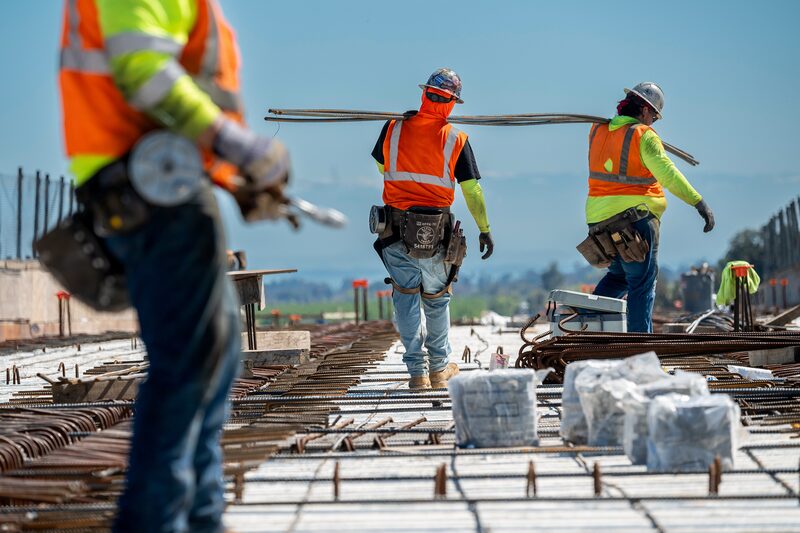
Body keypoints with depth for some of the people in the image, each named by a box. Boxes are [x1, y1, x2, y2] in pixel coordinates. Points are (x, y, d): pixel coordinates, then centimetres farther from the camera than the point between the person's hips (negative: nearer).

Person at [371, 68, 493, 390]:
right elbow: (472, 189, -2)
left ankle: (417, 372, 4)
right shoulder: (456, 140, -5)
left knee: (406, 297, 7)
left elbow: (381, 167, 15)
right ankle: (439, 368, 26)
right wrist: (485, 230, 7)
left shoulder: (393, 130, -3)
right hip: (436, 232, 0)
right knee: (436, 299, 15)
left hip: (396, 228, 0)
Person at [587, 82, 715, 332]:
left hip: (599, 218, 7)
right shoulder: (643, 135, -10)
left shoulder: (597, 131, 9)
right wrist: (699, 202, -23)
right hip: (636, 217, -6)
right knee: (642, 284, 2)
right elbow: (667, 173, -21)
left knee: (619, 276, 24)